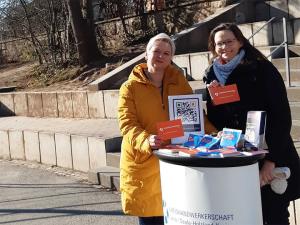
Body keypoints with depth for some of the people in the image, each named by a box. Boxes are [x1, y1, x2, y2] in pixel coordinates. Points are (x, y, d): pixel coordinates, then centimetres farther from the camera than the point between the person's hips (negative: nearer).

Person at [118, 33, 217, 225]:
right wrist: (146, 140, -31)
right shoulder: (130, 87, -2)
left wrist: (212, 133, -11)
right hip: (143, 162, -2)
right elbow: (127, 124, -11)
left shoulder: (178, 81, 9)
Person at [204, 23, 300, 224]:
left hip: (272, 162, -4)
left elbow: (282, 116, -12)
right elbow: (215, 123, 10)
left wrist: (271, 160, -19)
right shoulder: (213, 77, 8)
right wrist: (213, 99, -10)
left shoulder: (262, 69, -7)